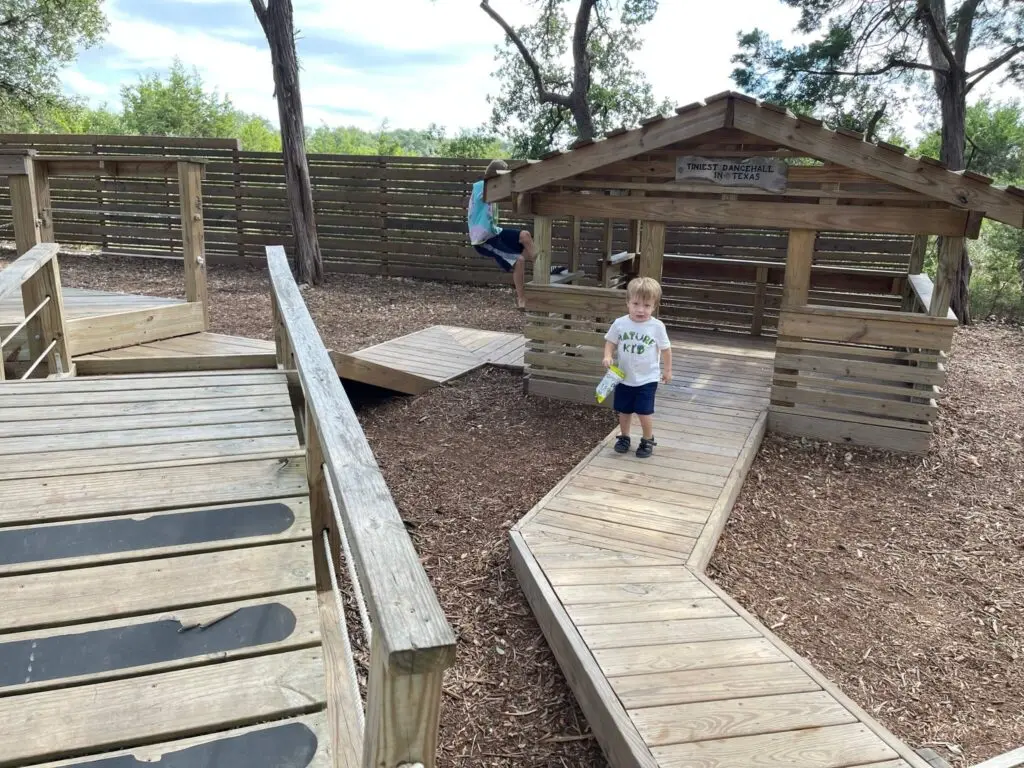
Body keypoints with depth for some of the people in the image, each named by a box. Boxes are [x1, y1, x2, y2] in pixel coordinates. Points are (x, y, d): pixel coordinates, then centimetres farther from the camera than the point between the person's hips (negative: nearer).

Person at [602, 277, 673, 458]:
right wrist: (608, 356, -16)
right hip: (624, 377, 2)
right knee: (624, 411, 15)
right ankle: (624, 437, 36)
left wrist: (667, 370, 6)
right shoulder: (620, 324, -10)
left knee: (644, 412, -1)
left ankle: (648, 440, 22)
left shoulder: (657, 326, -13)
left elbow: (665, 349, -1)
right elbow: (611, 342, 3)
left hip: (647, 379, -2)